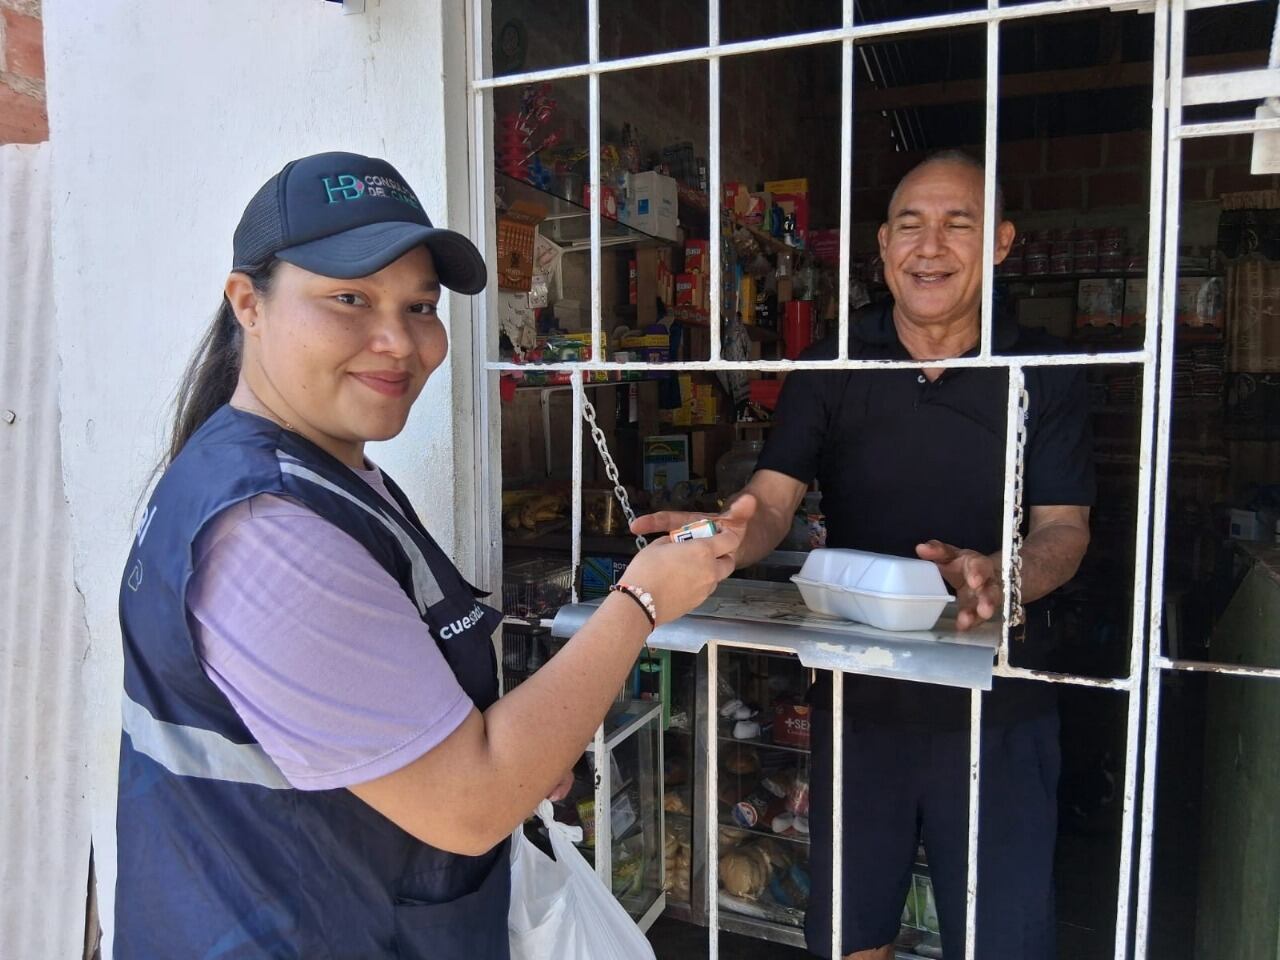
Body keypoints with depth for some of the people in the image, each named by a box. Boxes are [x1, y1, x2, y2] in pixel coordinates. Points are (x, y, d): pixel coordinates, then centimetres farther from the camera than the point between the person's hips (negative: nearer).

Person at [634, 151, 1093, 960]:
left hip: (998, 708, 0)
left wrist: (998, 577, -29)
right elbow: (771, 505, -9)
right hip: (858, 695, 1)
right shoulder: (831, 368, -1)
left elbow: (1064, 528, -6)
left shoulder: (1043, 372, -2)